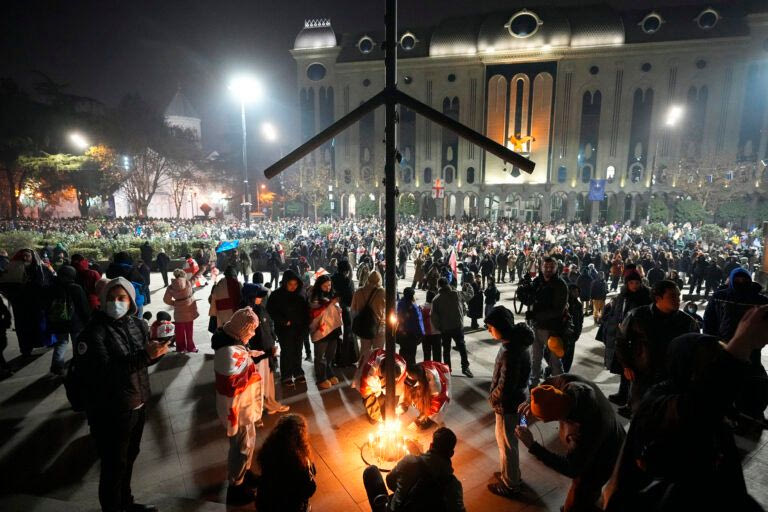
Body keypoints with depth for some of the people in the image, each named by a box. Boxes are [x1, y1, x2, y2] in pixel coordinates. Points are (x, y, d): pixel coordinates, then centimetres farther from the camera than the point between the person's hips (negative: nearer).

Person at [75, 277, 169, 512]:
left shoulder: (138, 324, -1)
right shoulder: (94, 332, -18)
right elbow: (101, 373, -28)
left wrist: (157, 351, -11)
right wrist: (143, 355, -34)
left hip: (138, 404, 6)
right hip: (110, 412, -6)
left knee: (130, 457, 24)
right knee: (114, 465, 11)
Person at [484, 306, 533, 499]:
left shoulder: (511, 351, -34)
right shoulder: (517, 339, -4)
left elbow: (504, 388, -30)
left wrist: (491, 398, -10)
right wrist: (495, 395, 9)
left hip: (508, 405, -9)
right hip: (516, 398, 9)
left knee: (506, 443, 12)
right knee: (507, 440, 27)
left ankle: (510, 485, 33)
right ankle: (511, 473, 47)